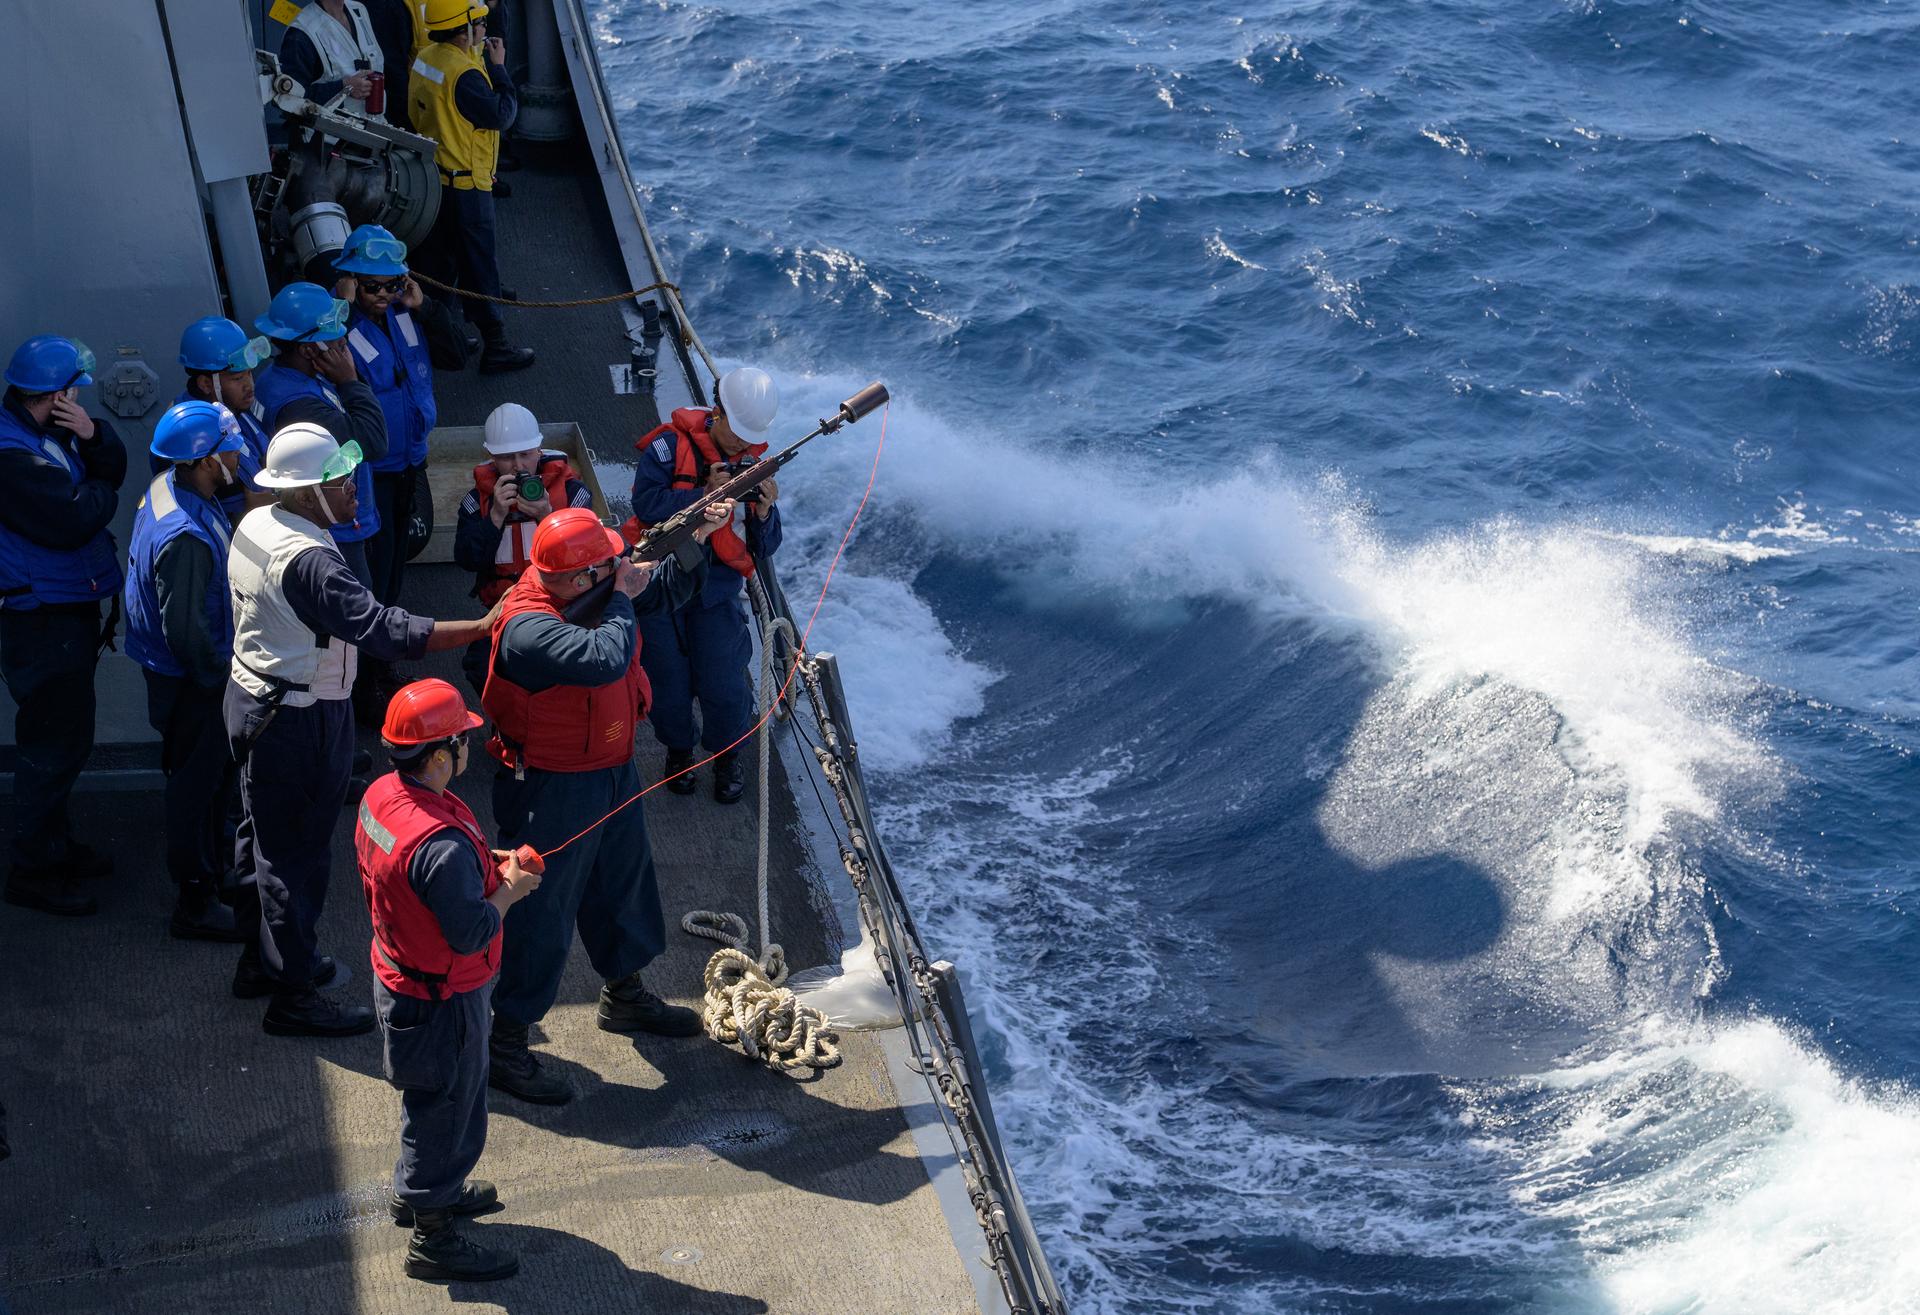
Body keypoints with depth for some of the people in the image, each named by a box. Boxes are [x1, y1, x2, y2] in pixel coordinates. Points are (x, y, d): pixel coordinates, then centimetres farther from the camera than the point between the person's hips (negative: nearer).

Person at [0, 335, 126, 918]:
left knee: (65, 736, 21)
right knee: (54, 743, -2)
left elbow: (112, 471, 9)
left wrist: (94, 435, -11)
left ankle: (53, 843, 36)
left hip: (68, 610, 10)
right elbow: (72, 521, -27)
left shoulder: (51, 432, 7)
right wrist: (103, 493, -7)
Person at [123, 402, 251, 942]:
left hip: (194, 670, 10)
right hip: (189, 681, -10)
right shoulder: (185, 536, -35)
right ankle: (196, 906, 20)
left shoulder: (170, 488, -2)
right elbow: (185, 629, -29)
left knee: (213, 772, 26)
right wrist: (219, 676, -14)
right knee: (198, 783, 5)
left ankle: (212, 866, 45)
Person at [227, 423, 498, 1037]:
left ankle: (262, 960, 38)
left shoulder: (255, 525, 0)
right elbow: (384, 629, -35)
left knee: (263, 836, 22)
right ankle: (292, 995, 14)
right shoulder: (309, 560, -30)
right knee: (296, 853, 3)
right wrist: (483, 627, -35)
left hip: (252, 696, 10)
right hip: (299, 721, -10)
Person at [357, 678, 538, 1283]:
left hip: (397, 977, 9)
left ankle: (418, 1190, 50)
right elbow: (470, 934, -30)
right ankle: (432, 1238, 25)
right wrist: (509, 891, -14)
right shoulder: (442, 845, -36)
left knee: (430, 1100, 29)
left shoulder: (381, 796, -7)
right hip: (443, 1001, -9)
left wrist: (485, 866, 2)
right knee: (445, 1110, 9)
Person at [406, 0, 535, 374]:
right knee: (480, 266, 0)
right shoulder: (464, 74, -26)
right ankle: (495, 347, 8)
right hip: (466, 185, -9)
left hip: (433, 177, 9)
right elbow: (502, 114, -20)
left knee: (436, 261, 19)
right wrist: (498, 67, -12)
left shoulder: (425, 58, 2)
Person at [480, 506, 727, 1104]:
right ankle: (503, 1043, 13)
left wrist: (694, 541, -8)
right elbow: (604, 660, -43)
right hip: (553, 790, -9)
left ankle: (624, 994, 49)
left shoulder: (591, 590, -5)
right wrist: (621, 599, -27)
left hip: (612, 771, 9)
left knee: (623, 882, 26)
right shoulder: (528, 627, -32)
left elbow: (667, 590, 9)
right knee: (542, 914, 0)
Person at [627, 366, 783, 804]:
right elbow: (646, 504, -23)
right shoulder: (670, 447, -10)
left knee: (724, 686, -1)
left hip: (717, 590, 2)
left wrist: (764, 512, -22)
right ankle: (678, 749, 37)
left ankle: (726, 757, 25)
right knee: (669, 680, 9)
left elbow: (764, 549, -2)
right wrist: (704, 494, -29)